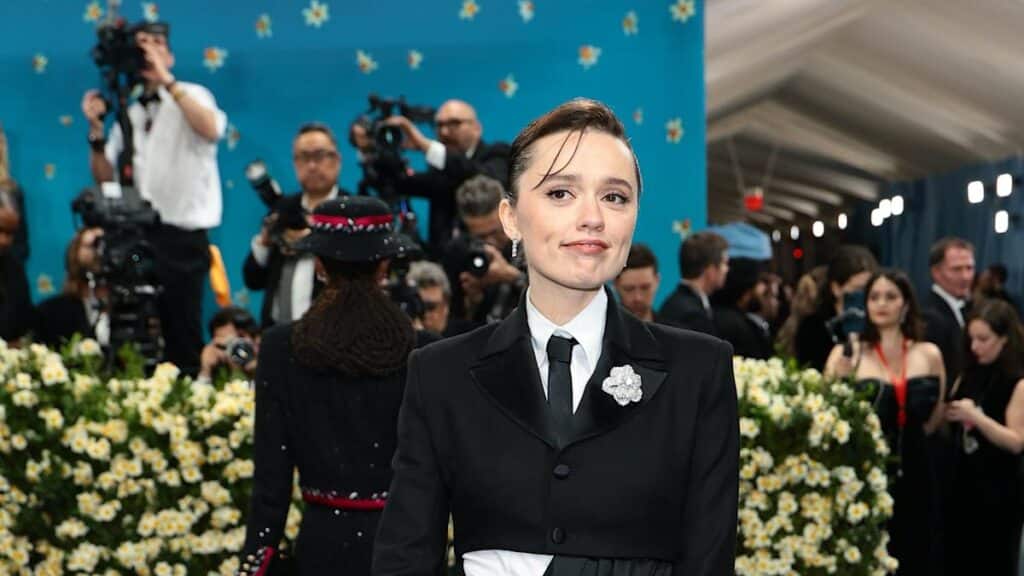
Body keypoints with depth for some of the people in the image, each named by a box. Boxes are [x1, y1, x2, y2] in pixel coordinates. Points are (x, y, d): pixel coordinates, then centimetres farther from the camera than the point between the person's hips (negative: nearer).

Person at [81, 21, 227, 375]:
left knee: (181, 331, -5)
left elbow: (211, 131, -27)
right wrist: (96, 129, 0)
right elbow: (105, 179, 13)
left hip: (182, 235, -6)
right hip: (137, 234, 6)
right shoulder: (129, 113, 14)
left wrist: (167, 80, -24)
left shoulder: (191, 96, -2)